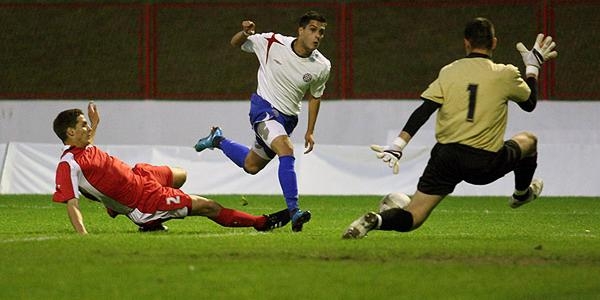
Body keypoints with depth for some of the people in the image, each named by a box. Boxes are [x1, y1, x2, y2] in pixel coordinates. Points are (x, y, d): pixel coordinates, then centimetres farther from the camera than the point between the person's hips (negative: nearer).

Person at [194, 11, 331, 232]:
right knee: (286, 150, -29)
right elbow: (236, 44, 3)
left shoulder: (322, 67, -7)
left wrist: (310, 131, 11)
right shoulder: (272, 43, -14)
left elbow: (314, 96, 12)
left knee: (251, 166, 16)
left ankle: (218, 140, 43)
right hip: (263, 107, -5)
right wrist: (244, 33, -20)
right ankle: (293, 210, -33)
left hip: (287, 118, 5)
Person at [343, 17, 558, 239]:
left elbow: (422, 112, -6)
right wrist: (533, 66, 29)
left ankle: (375, 221, -30)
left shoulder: (449, 72, 2)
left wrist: (397, 147, -8)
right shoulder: (505, 75, -2)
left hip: (446, 156, 1)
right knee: (528, 141, 31)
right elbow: (529, 104, 16)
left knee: (410, 218, 1)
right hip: (486, 164, -1)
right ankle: (522, 194, 52)